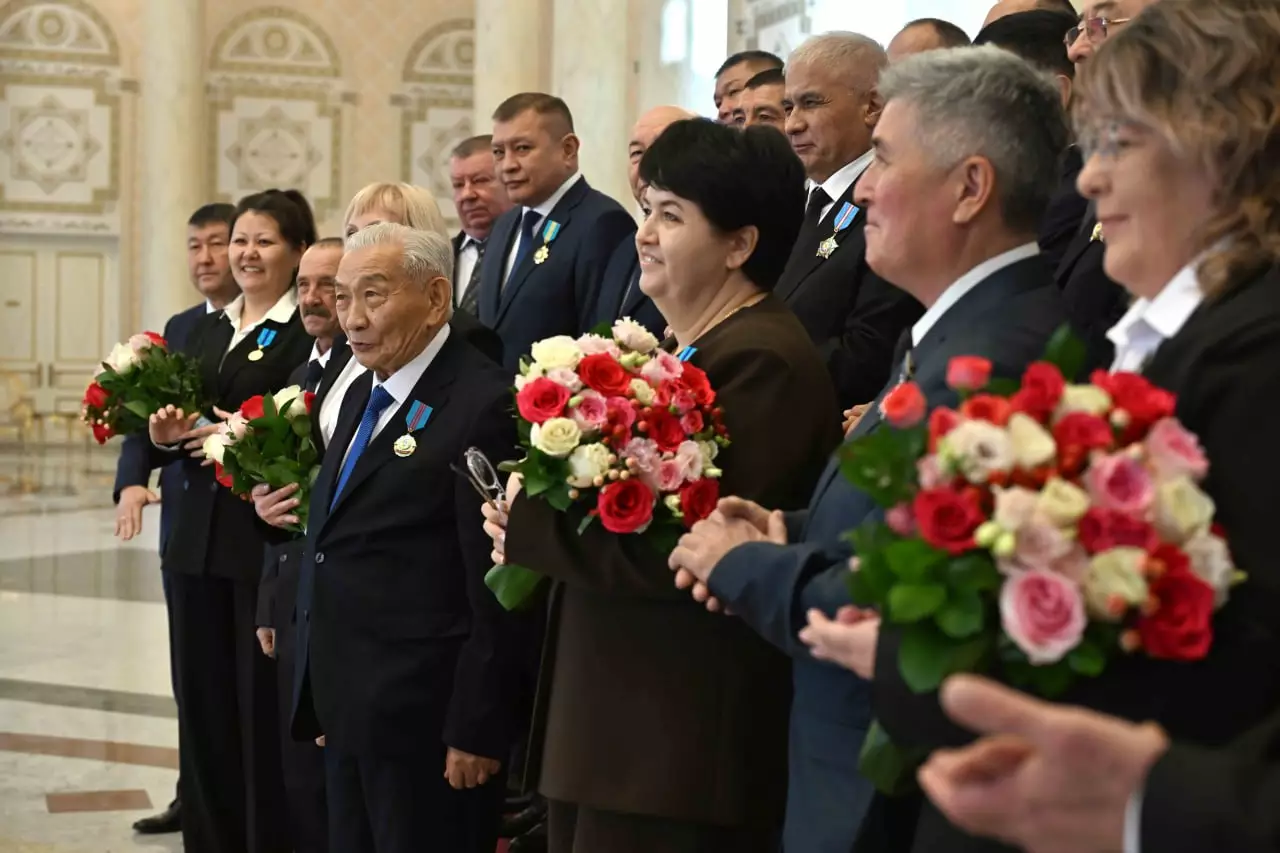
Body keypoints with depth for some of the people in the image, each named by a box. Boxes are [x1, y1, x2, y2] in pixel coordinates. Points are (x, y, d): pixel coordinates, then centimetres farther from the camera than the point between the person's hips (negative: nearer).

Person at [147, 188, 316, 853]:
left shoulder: (311, 331, -7)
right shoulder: (205, 330, 16)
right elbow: (177, 426, 17)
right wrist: (164, 435, -4)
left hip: (271, 541, -7)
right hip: (198, 541, 7)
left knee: (265, 705, -1)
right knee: (203, 703, 11)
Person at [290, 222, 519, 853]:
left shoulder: (483, 403, -15)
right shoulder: (361, 394, 13)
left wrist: (476, 731, -17)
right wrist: (327, 702, 14)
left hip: (422, 719, -8)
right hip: (346, 709, 8)